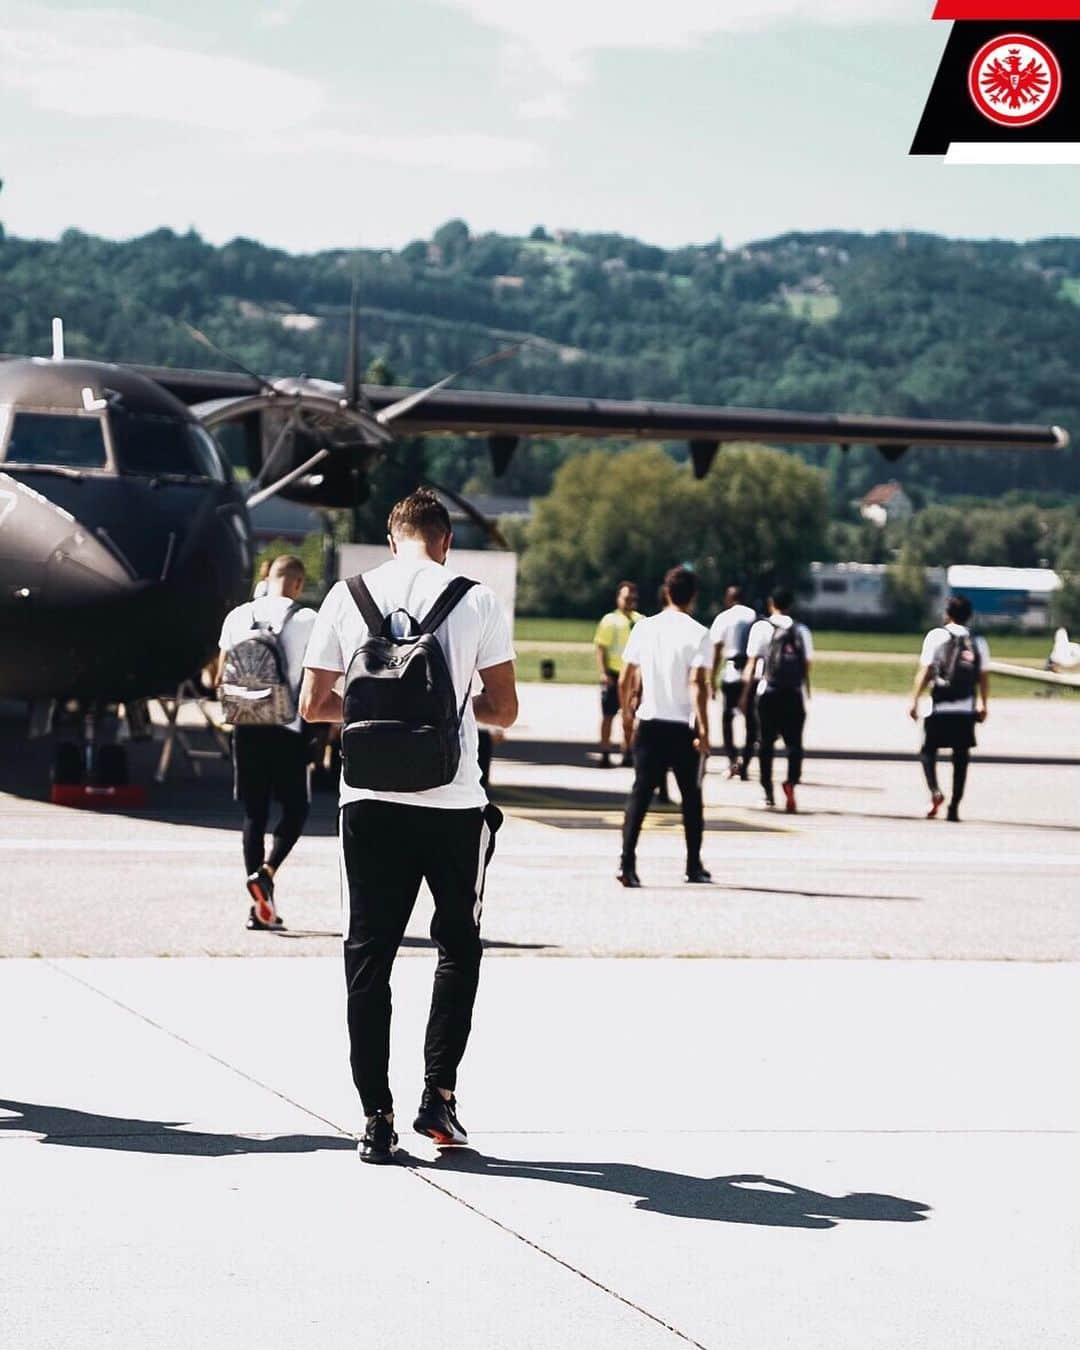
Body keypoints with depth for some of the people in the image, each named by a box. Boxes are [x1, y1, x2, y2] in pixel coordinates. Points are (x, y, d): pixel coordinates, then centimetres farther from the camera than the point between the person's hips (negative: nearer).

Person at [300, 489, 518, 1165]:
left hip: (370, 802, 1)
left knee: (369, 957, 7)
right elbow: (504, 709, 1)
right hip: (453, 804, -1)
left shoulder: (348, 597, 3)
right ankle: (439, 1095, 11)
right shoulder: (477, 602, -1)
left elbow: (315, 705, 6)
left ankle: (377, 1118, 4)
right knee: (459, 946, 17)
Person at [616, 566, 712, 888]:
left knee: (640, 792, 2)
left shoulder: (644, 628, 4)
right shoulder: (697, 634, -8)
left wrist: (627, 717, 18)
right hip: (683, 727, -3)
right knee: (691, 796, 12)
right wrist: (703, 729, -15)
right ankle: (694, 866, 20)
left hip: (649, 724, 3)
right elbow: (697, 684, -16)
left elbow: (625, 681, 5)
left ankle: (628, 863, -11)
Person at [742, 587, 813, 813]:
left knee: (766, 743, 10)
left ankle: (768, 793, 12)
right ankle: (791, 781, -22)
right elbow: (806, 666, 4)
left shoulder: (761, 628, -1)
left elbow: (752, 663, -3)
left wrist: (745, 695, 1)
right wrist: (806, 693, 14)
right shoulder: (801, 631, 6)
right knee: (794, 743, 4)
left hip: (768, 692, -1)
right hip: (794, 693, 1)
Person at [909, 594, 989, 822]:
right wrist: (983, 705, 17)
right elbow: (984, 676, 6)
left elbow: (925, 670, -6)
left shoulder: (937, 635, -3)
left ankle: (935, 791, -13)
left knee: (928, 749, 11)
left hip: (940, 706, -2)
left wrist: (914, 700, -2)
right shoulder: (978, 642, 6)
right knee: (961, 756, 9)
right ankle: (954, 807, 5)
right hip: (966, 708, 2)